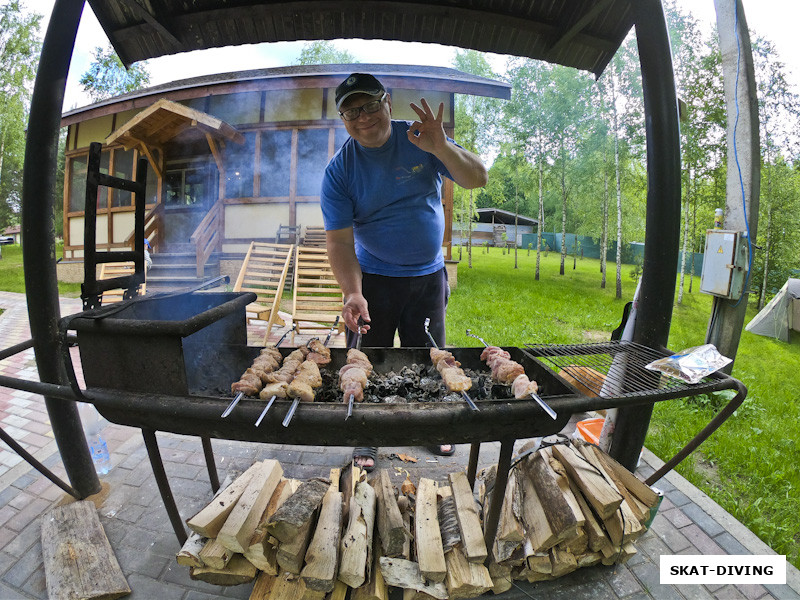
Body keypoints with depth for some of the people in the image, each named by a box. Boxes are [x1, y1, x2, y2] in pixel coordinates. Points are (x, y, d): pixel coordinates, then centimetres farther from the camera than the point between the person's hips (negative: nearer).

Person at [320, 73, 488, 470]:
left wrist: (441, 147, -29)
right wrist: (353, 293, -32)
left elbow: (478, 180, -11)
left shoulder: (421, 139, -6)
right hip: (373, 278, -1)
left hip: (428, 276, 2)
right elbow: (339, 240, -17)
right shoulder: (339, 170, -11)